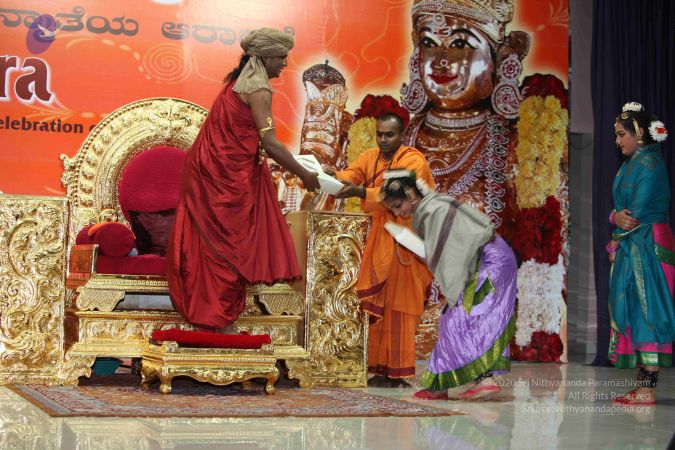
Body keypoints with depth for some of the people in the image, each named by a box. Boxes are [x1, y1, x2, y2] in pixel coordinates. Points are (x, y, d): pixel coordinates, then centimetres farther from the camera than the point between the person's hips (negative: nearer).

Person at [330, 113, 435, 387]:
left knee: (400, 306, -6)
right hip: (379, 239, 6)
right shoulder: (370, 157, 8)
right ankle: (381, 370, 7)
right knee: (377, 306, 3)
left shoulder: (413, 161, -11)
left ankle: (399, 374, -2)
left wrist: (360, 192, -37)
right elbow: (349, 176, -7)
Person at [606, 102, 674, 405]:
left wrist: (617, 239, -5)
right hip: (631, 249, 9)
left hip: (648, 247, -9)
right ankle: (643, 385, 11)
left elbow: (640, 211, -17)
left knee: (647, 314, -9)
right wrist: (617, 217, -9)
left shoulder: (649, 162, -11)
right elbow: (622, 207, 13)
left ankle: (648, 390, -8)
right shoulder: (632, 164, 18)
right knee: (635, 313, 8)